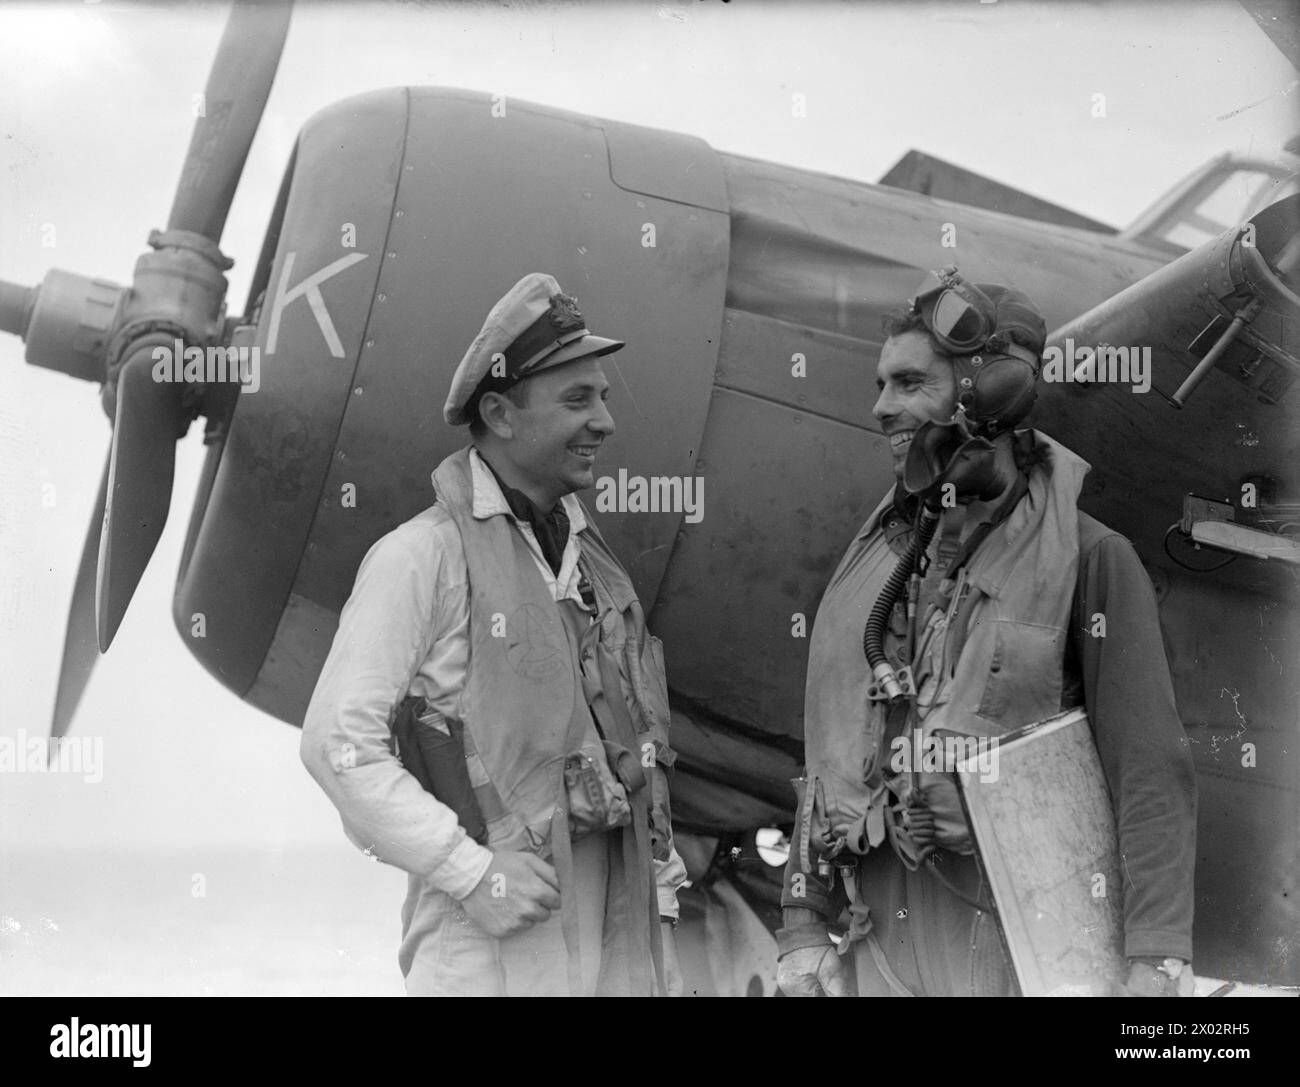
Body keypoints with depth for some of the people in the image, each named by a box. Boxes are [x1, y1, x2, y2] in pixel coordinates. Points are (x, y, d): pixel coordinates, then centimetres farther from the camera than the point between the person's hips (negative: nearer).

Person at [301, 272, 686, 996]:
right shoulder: (423, 555, -9)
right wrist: (472, 870, -16)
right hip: (495, 940, -6)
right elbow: (338, 741, -13)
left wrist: (662, 864, 11)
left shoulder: (591, 555, 13)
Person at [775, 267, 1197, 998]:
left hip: (1014, 939, -4)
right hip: (881, 942, 4)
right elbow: (831, 755, 11)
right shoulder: (876, 556, 8)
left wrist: (1159, 958, -18)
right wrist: (803, 923, 6)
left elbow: (1152, 771, -11)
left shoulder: (1090, 556, -7)